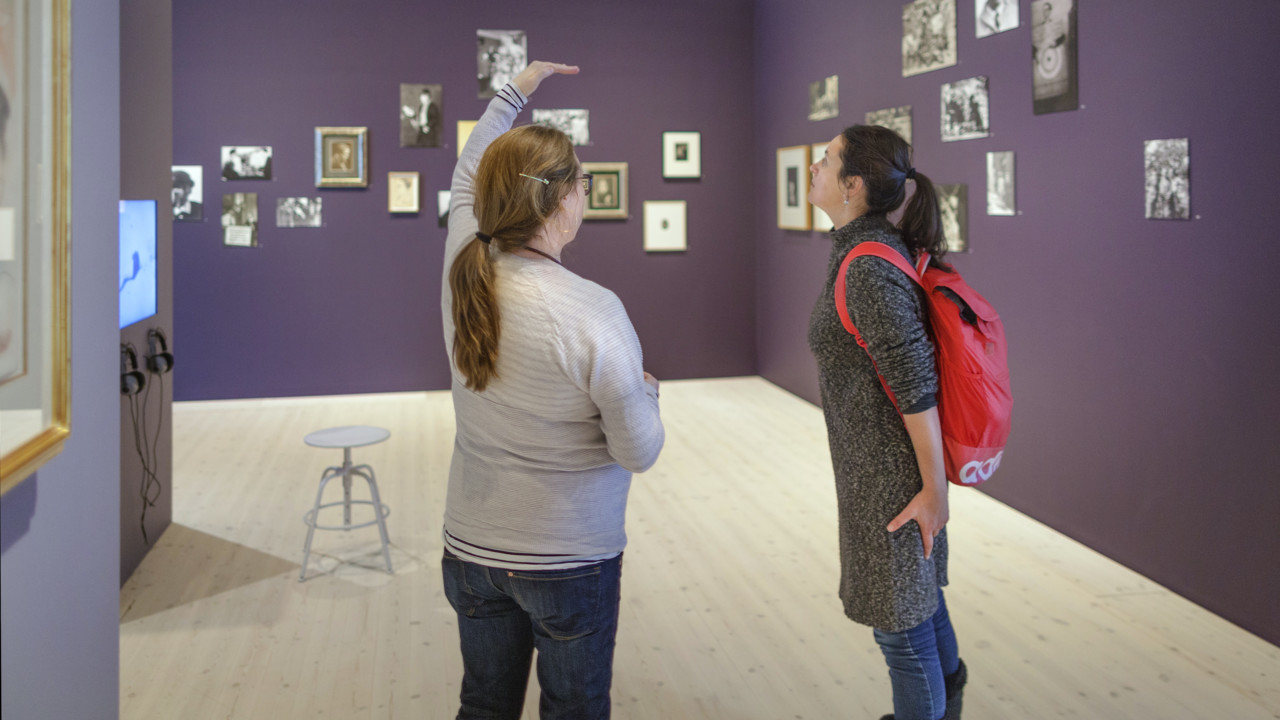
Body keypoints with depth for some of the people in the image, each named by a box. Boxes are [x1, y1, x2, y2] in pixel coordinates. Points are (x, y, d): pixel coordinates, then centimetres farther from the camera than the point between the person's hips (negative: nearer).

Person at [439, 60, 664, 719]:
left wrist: (513, 91, 26)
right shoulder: (592, 313, -25)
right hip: (571, 560, -5)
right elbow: (641, 451, -16)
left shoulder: (463, 273, -9)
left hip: (470, 551, 5)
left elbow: (467, 176, 13)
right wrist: (646, 391, 5)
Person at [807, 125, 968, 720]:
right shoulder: (884, 245, 3)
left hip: (889, 477, -10)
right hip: (881, 455, 10)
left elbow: (916, 384, -25)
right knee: (917, 595, 28)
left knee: (900, 621, 9)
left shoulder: (869, 268, -26)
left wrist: (934, 488, -19)